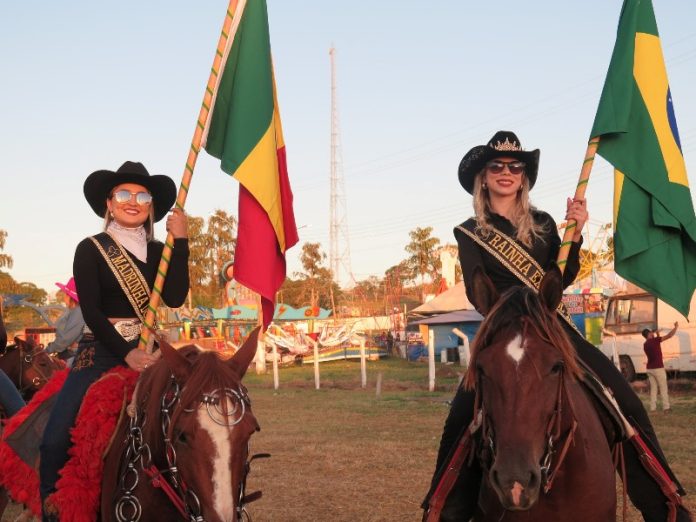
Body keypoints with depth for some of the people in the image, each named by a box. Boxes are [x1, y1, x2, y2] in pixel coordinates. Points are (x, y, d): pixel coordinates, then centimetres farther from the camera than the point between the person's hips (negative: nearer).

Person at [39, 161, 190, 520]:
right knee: (57, 438, -16)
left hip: (145, 352, 3)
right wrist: (126, 353, -21)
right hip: (100, 353, -3)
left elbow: (175, 298, -6)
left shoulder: (157, 252, 10)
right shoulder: (90, 250, 0)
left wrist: (180, 240, -9)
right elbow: (91, 311, -10)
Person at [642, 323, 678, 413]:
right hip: (658, 368, -7)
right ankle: (666, 407, -3)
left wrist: (657, 335, 23)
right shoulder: (654, 340, -12)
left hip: (650, 368, 7)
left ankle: (653, 407, 4)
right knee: (663, 388, -1)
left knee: (653, 388, 9)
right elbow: (669, 336, -14)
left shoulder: (645, 344, 11)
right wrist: (676, 327, -2)